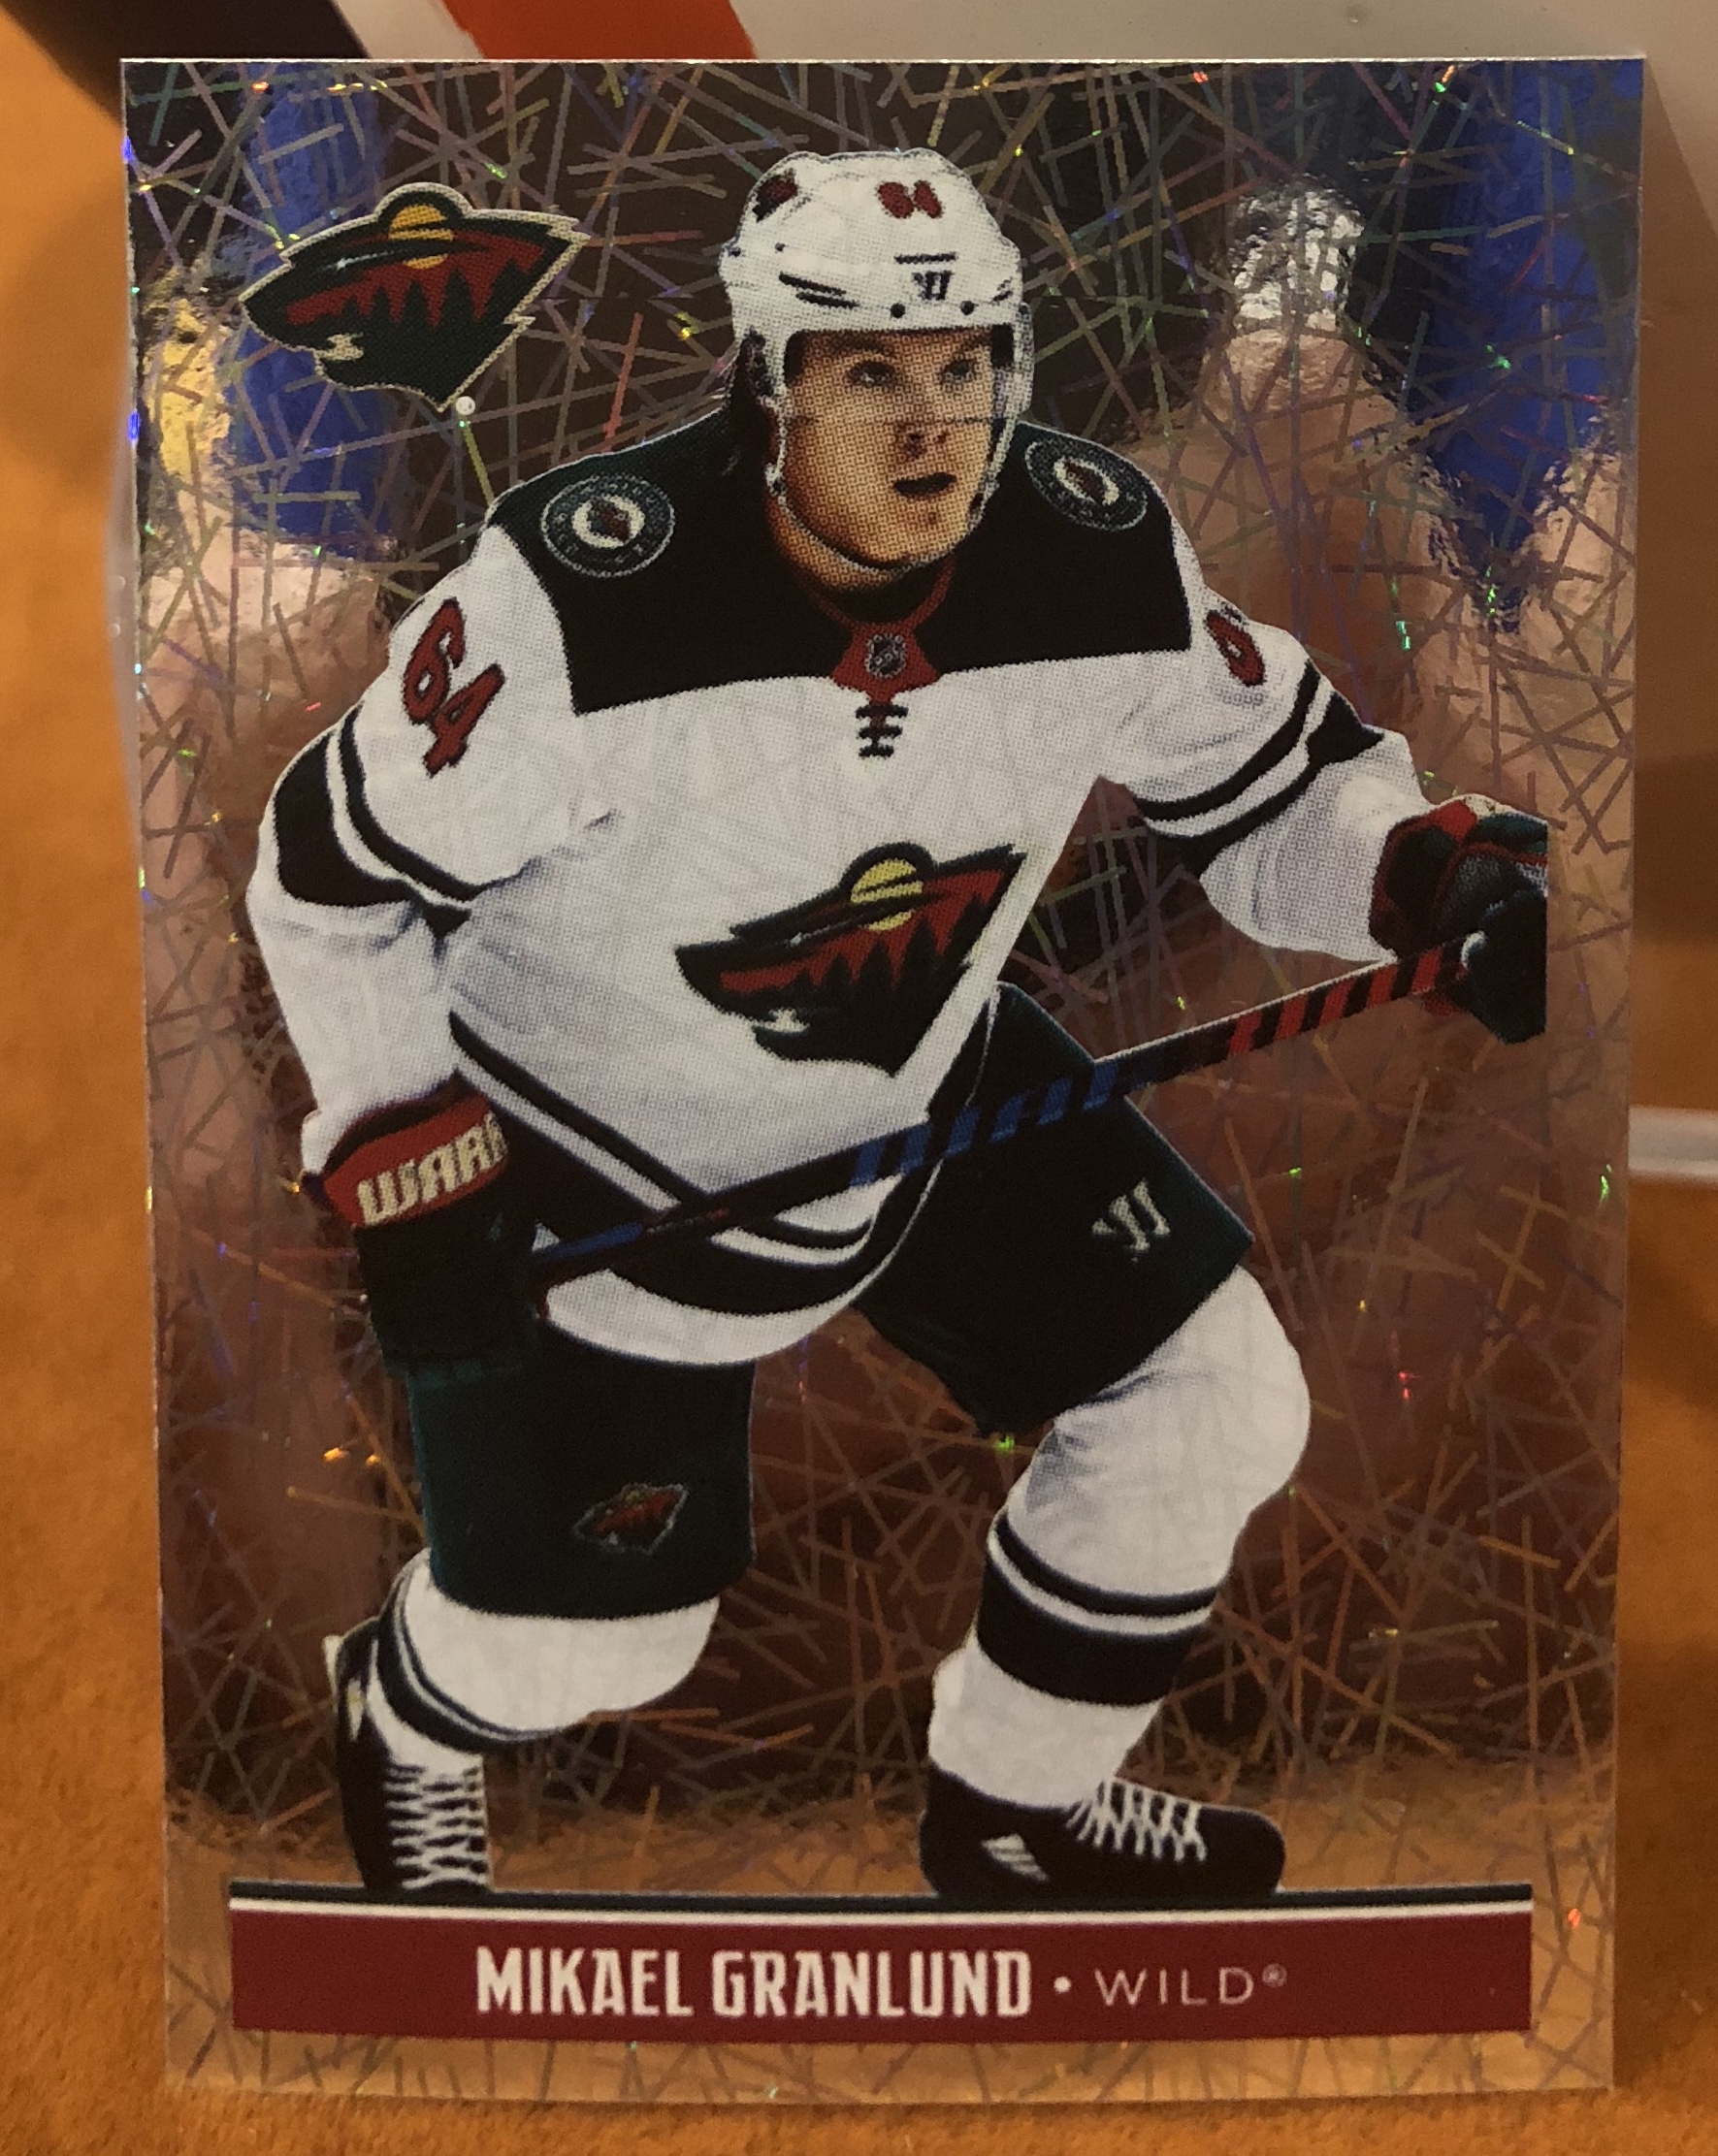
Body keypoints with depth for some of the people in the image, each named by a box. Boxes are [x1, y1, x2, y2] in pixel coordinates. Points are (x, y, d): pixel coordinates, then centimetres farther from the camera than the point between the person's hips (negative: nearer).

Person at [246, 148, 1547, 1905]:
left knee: (1212, 1410, 4)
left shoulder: (1103, 556, -15)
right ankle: (404, 1720, 45)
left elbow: (1266, 786, -2)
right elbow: (329, 872, -16)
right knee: (584, 1639, 2)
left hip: (925, 1089, 5)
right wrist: (402, 1160, -16)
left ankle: (1014, 1809, 30)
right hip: (573, 1137, -4)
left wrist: (1441, 875, -21)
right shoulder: (580, 599, -28)